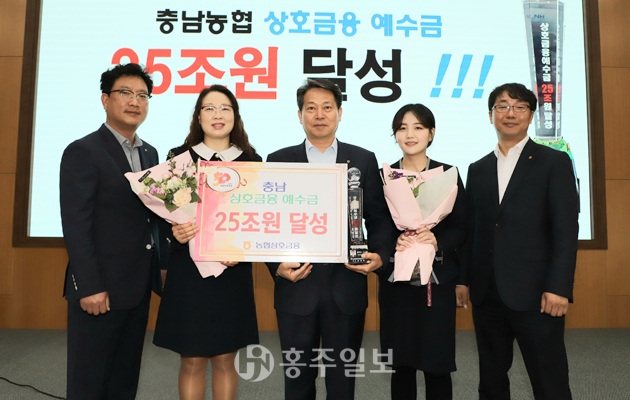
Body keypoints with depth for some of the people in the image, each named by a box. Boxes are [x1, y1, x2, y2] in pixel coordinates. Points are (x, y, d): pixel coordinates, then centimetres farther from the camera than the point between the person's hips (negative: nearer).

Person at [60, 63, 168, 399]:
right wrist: (90, 287, -19)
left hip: (138, 286, 7)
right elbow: (76, 226, -15)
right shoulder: (82, 152, -10)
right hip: (100, 288, -6)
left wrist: (163, 262, 4)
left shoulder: (149, 153, 12)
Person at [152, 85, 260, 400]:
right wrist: (174, 231, -18)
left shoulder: (251, 161, 5)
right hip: (188, 269, 0)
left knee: (225, 360, 11)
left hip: (233, 271, 1)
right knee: (192, 361, 8)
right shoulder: (179, 156, 3)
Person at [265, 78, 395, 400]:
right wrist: (277, 265, -11)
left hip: (347, 288, 0)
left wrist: (379, 255, -13)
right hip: (296, 287, 0)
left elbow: (378, 217, 4)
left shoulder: (364, 160, 4)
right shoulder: (278, 161, 4)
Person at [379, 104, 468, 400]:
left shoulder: (448, 174, 1)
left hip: (438, 280, -1)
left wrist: (437, 241, -19)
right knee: (401, 365, 10)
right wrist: (394, 242, -17)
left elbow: (461, 229, 0)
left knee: (437, 365, 6)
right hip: (395, 281, 1)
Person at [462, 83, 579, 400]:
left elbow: (566, 229, -6)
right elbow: (472, 230, 11)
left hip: (535, 293, -4)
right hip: (486, 294, 4)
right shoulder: (478, 169, 13)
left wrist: (558, 287, -14)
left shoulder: (555, 163, 1)